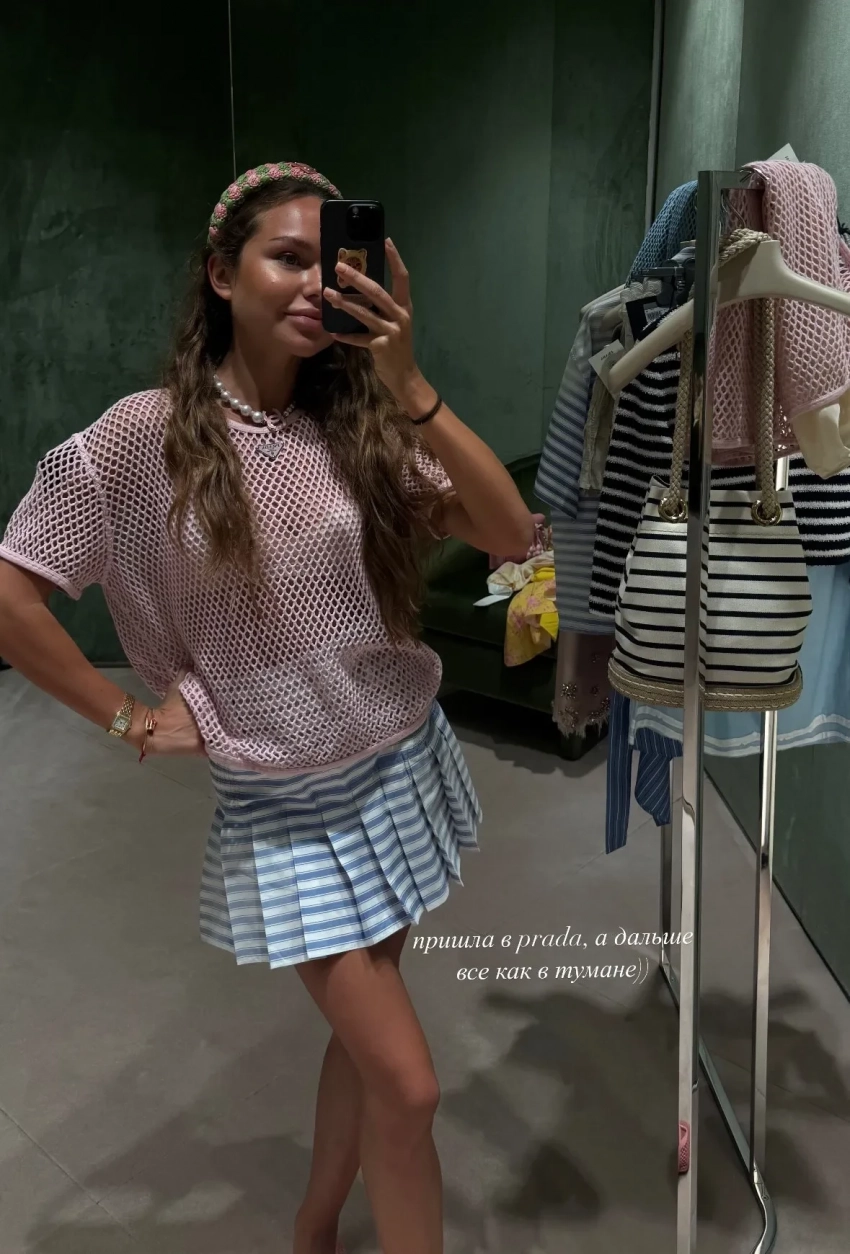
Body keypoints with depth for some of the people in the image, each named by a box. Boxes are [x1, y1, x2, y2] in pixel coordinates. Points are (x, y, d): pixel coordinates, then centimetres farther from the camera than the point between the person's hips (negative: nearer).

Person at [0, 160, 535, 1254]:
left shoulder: (360, 421, -4)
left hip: (406, 765, 5)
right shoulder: (142, 438, -13)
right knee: (408, 1086, 1)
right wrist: (131, 720, -8)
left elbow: (511, 536, -13)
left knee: (364, 1034, 21)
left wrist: (407, 387, -21)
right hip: (289, 809, -4)